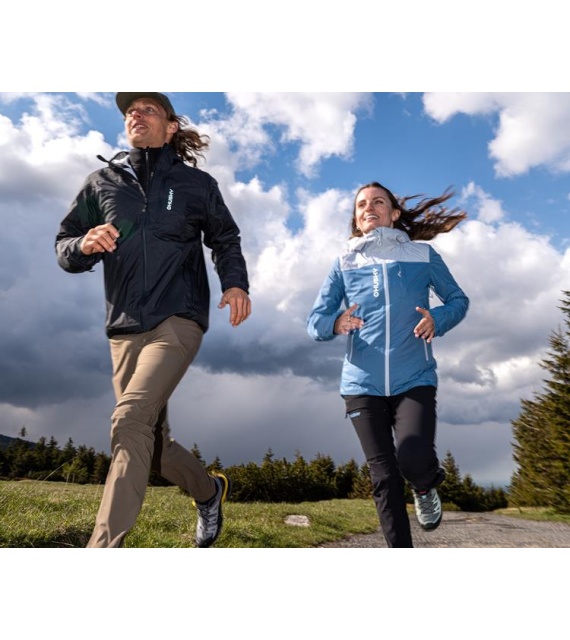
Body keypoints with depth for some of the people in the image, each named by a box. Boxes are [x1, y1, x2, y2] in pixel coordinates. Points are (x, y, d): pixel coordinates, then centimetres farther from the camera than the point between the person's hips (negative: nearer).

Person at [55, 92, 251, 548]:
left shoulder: (197, 183, 7)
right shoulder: (101, 182, 12)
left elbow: (226, 240, 15)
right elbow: (63, 247, 12)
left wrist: (235, 283, -4)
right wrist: (84, 245, -12)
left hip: (178, 321, -4)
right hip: (124, 330, 4)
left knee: (130, 421, -24)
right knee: (151, 440, 10)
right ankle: (209, 490, 36)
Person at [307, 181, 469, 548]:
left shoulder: (422, 254, 7)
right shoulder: (345, 263, 8)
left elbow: (459, 300, 14)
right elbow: (314, 322, 4)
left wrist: (438, 319, -8)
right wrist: (335, 323, -20)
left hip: (414, 380, -1)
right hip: (362, 384, 1)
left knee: (414, 458, -20)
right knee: (384, 479, 4)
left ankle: (426, 487, 18)